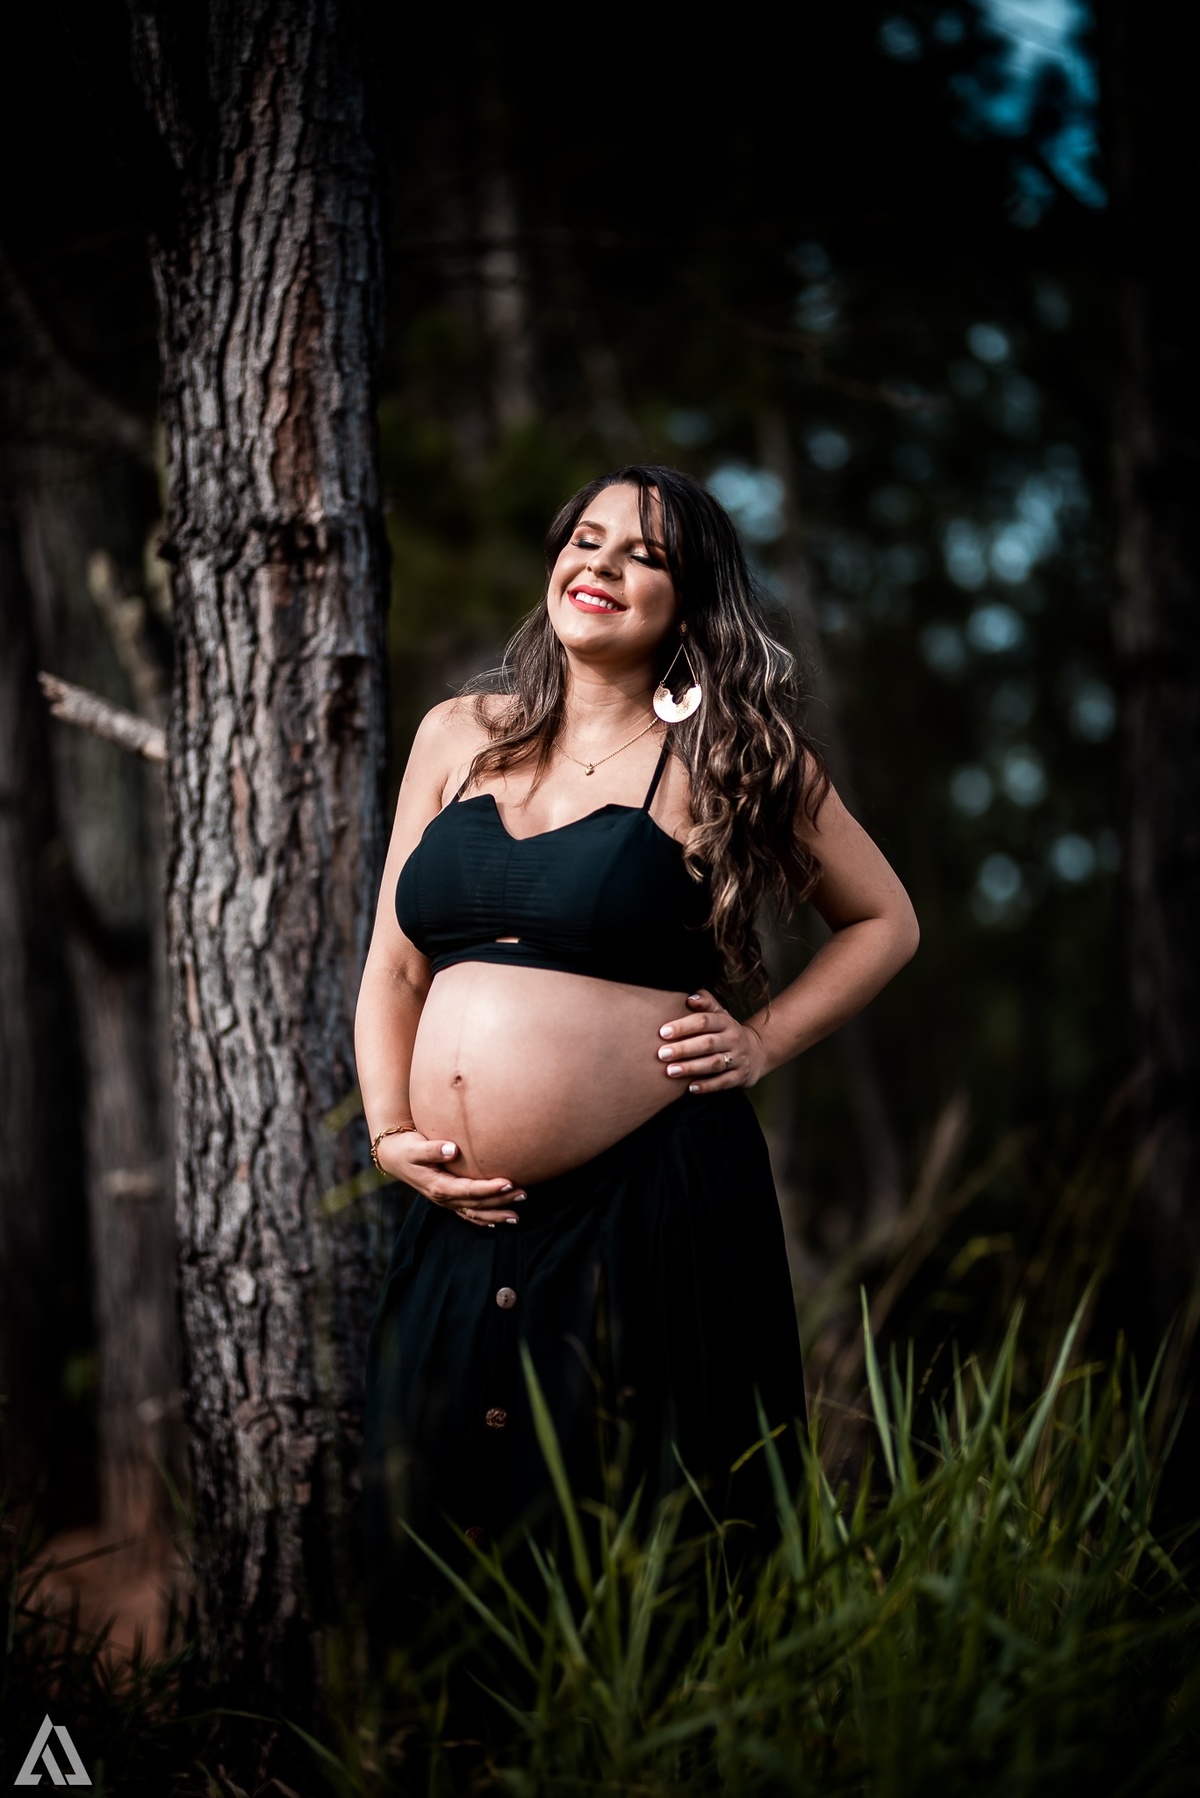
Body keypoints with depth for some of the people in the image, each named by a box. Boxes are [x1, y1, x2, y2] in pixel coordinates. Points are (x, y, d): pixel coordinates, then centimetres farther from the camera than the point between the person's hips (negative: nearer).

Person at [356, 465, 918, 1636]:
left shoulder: (725, 756, 2)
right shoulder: (458, 737, 13)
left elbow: (884, 922, 12)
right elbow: (393, 967, 16)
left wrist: (765, 1043, 0)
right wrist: (390, 1133, 2)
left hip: (645, 1210, -4)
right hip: (460, 1215, 4)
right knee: (441, 1534, 10)